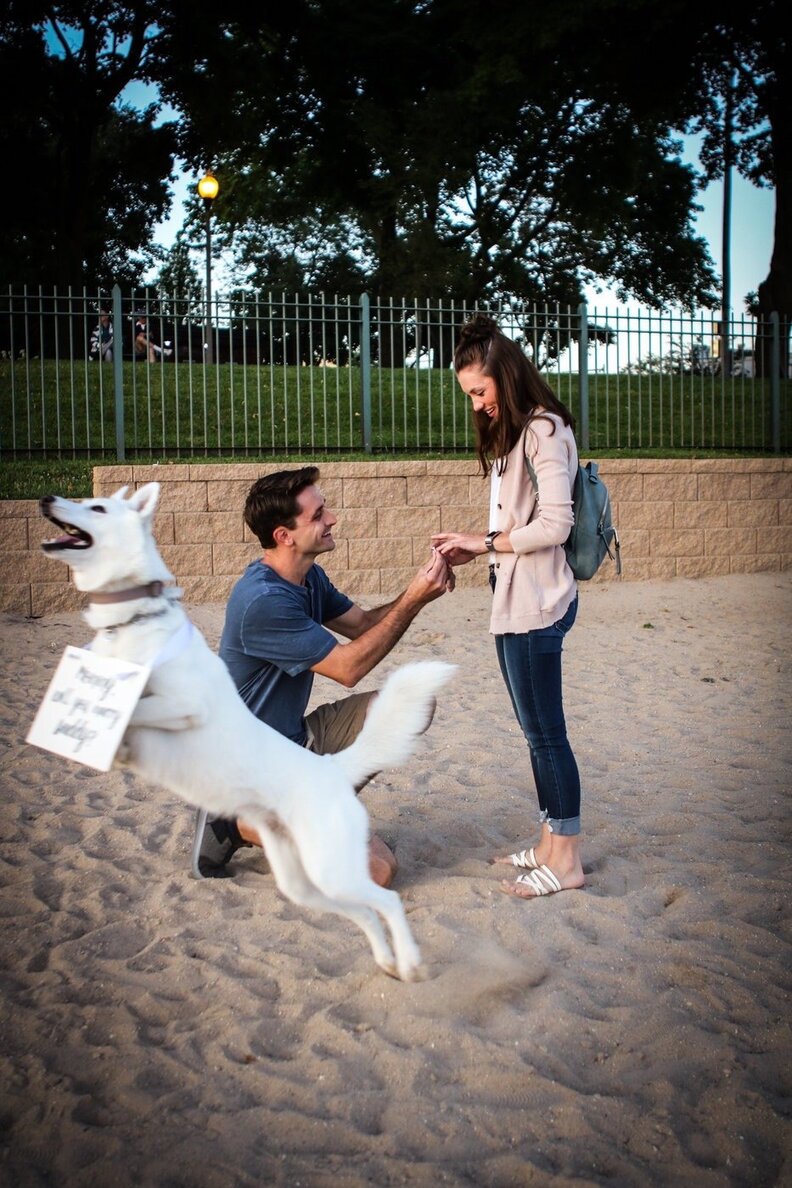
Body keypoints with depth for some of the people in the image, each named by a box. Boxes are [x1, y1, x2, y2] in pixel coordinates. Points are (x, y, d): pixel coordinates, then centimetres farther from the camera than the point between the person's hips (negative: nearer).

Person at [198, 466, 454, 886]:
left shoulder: (309, 577, 3)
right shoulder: (263, 599, -27)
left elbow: (363, 623, 11)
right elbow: (348, 668, -22)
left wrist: (416, 593, -7)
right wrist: (412, 601, -21)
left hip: (298, 737, 9)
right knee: (377, 869, -15)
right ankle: (240, 823, -3)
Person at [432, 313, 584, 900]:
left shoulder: (546, 429, -13)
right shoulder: (509, 433, 17)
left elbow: (555, 523, -19)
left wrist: (488, 541, -12)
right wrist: (475, 549, 4)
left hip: (536, 601, -10)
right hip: (514, 599, 10)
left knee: (545, 729, -3)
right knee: (537, 728, 14)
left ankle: (566, 858, 8)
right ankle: (551, 841, 24)